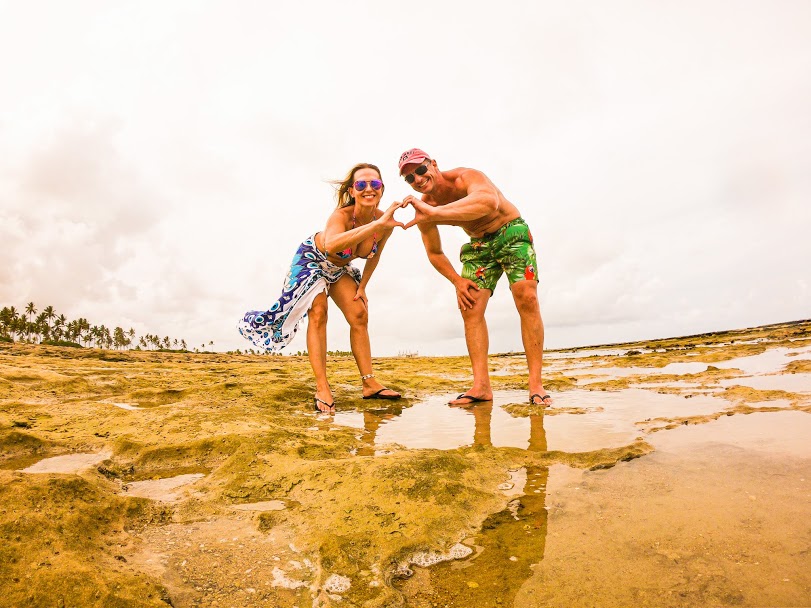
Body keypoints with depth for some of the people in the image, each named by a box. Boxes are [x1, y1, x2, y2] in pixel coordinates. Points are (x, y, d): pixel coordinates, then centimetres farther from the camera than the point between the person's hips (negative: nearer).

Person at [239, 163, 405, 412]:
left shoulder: (385, 223, -24)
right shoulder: (341, 216, -39)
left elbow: (374, 256, -3)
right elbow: (331, 245, -64)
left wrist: (362, 287, 0)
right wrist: (377, 224, -69)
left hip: (340, 268, 5)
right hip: (312, 258, -5)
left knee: (360, 316, -2)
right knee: (318, 314, -19)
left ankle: (369, 383, 5)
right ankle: (322, 389, -14)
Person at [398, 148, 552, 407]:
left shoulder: (465, 177, -27)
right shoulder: (423, 207, -10)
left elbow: (490, 201, -52)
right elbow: (434, 253, 2)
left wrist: (434, 213, -60)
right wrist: (457, 281, -11)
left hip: (512, 232, -4)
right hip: (479, 245, 5)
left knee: (526, 297, -21)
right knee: (470, 307, -10)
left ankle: (536, 383, -17)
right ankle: (481, 386, -10)